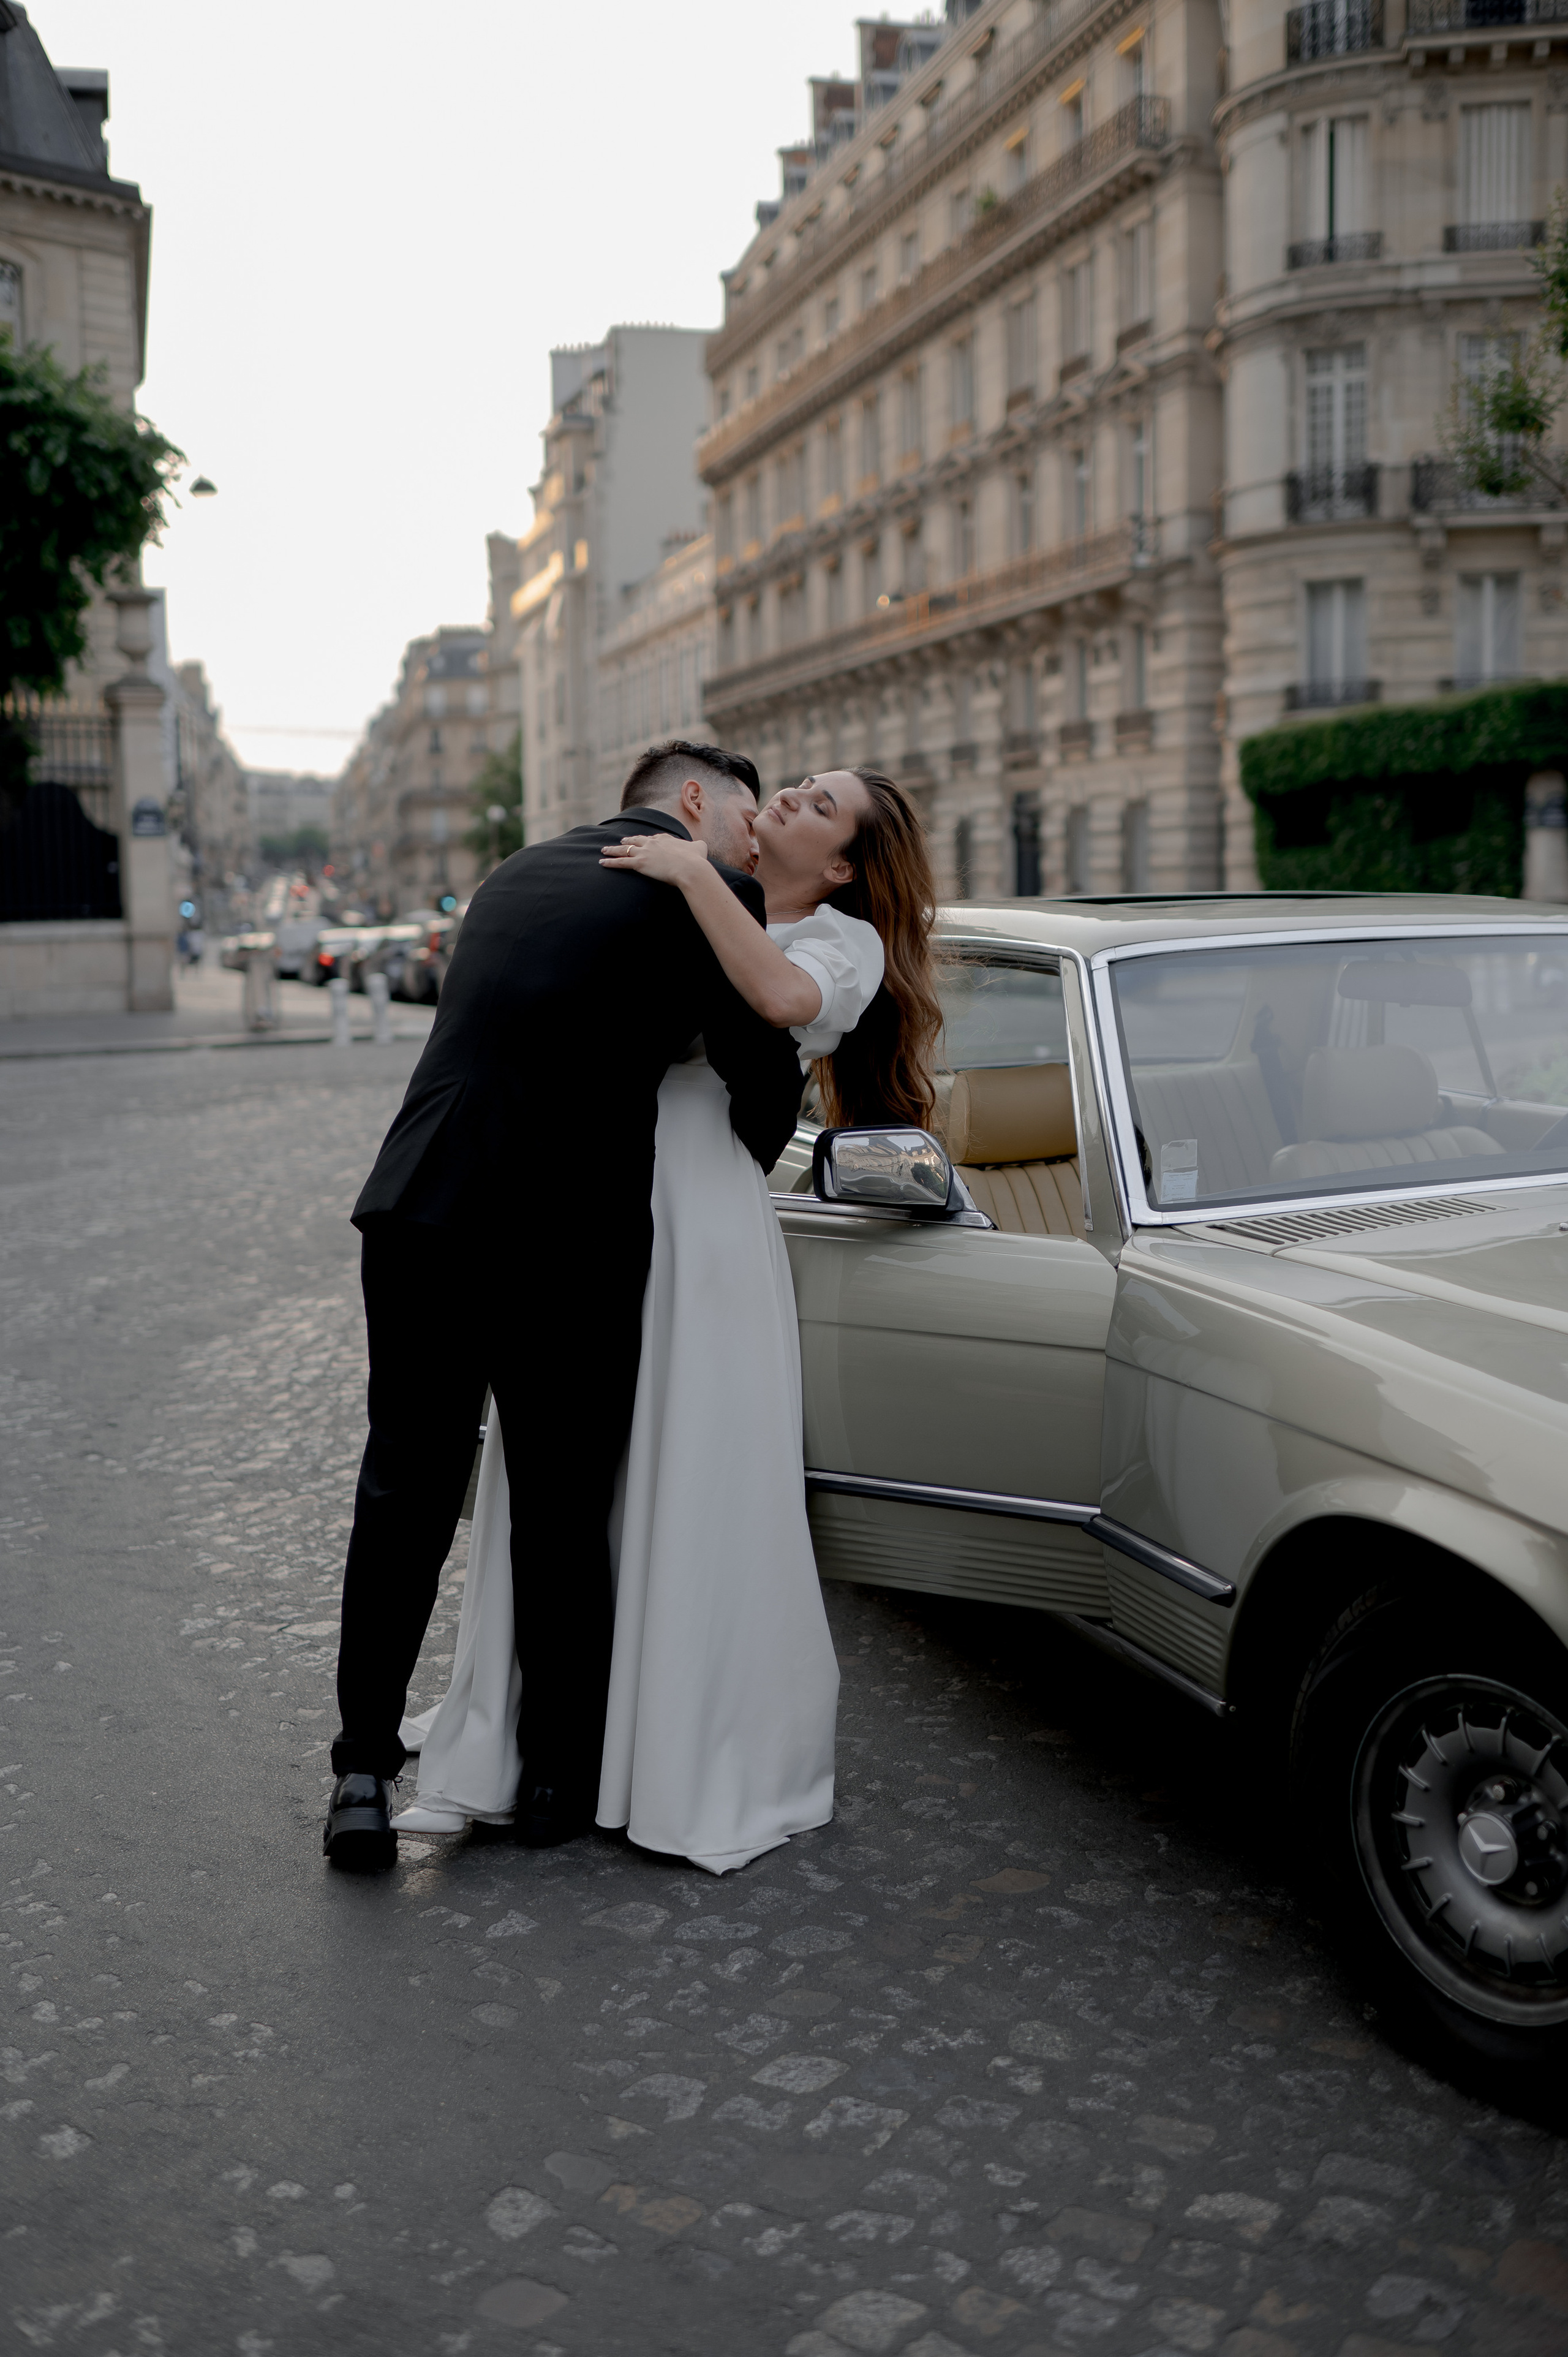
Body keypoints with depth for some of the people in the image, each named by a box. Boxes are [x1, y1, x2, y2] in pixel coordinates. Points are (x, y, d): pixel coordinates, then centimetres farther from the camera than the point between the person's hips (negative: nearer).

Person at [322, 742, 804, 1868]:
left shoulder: (518, 872, 18)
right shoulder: (707, 893, -1)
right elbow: (767, 1077, -1)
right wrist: (736, 1174, 21)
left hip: (418, 1216, 5)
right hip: (566, 1241, -5)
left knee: (404, 1501, 15)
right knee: (564, 1513, 11)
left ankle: (365, 1774, 19)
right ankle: (562, 1773, 25)